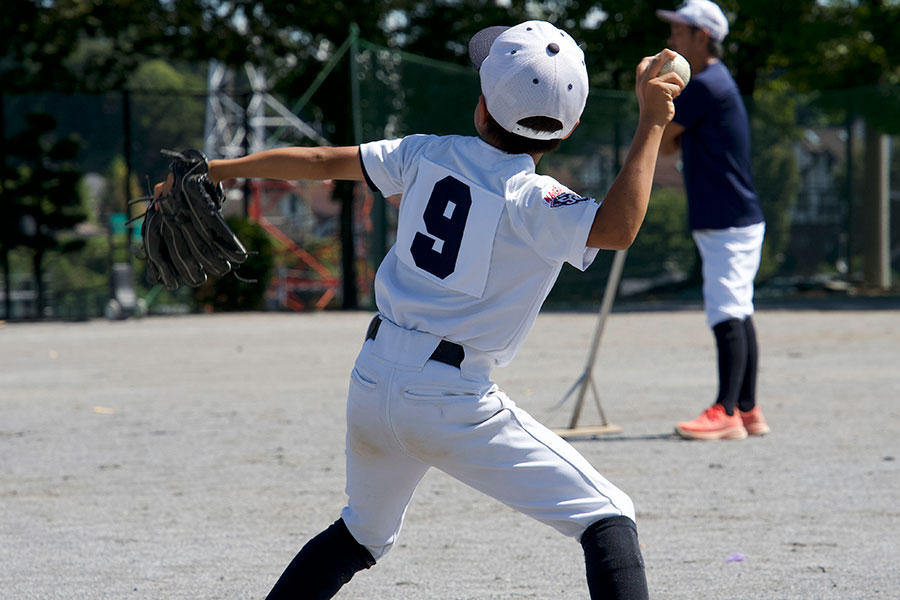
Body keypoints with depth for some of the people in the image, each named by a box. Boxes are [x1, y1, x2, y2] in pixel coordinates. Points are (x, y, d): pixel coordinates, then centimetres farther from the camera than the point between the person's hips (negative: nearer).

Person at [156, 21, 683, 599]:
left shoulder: (431, 156, 5)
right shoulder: (531, 200, -13)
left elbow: (322, 161, 12)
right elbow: (617, 228, -29)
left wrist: (215, 171, 24)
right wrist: (651, 124, -27)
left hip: (372, 383, 6)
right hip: (453, 401, -6)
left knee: (364, 534, 30)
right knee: (608, 518, -2)